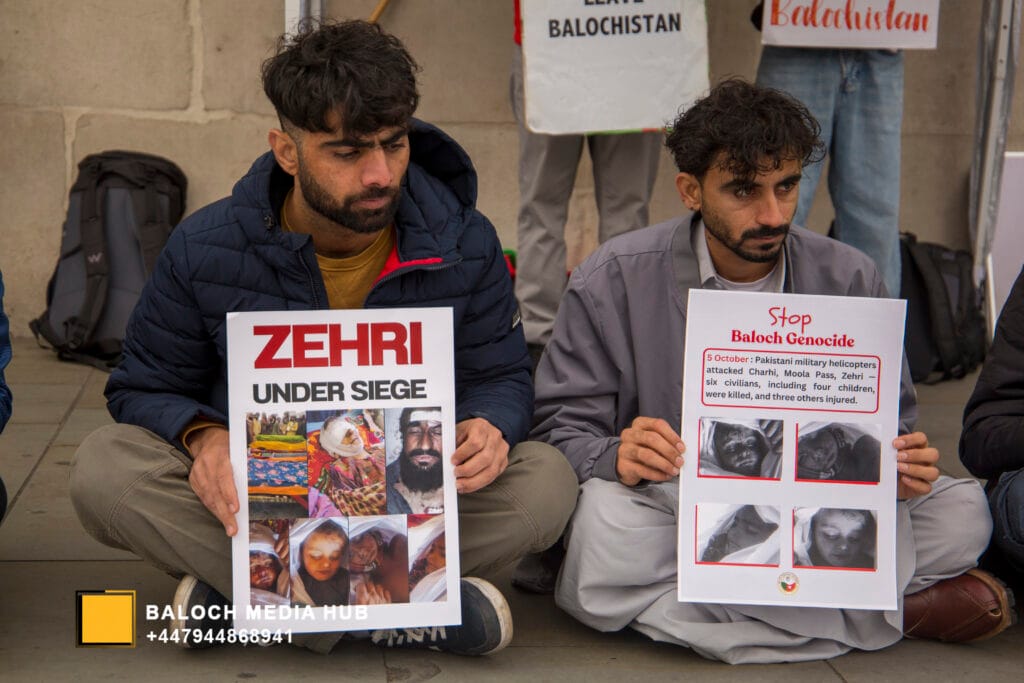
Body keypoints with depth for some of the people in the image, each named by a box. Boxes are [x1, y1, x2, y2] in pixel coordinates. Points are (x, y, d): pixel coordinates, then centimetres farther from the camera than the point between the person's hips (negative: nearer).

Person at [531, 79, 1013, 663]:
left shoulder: (849, 280, 3)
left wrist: (902, 467, -16)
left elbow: (890, 429, 9)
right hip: (666, 506, 0)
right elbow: (563, 429, -3)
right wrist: (618, 457, -26)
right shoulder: (613, 282, -4)